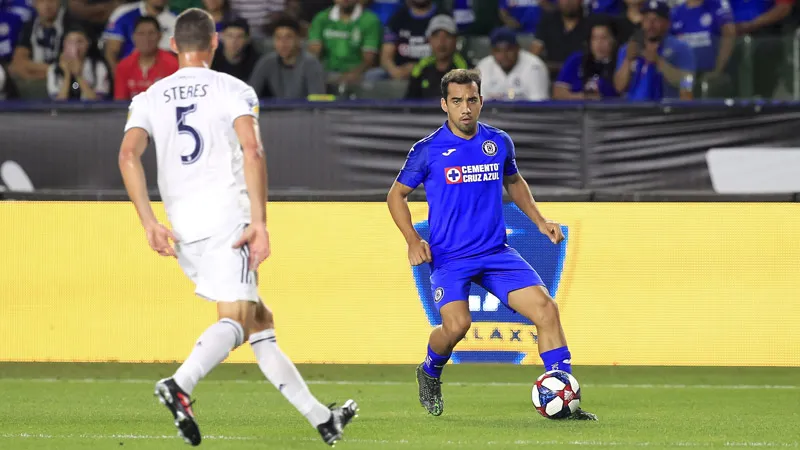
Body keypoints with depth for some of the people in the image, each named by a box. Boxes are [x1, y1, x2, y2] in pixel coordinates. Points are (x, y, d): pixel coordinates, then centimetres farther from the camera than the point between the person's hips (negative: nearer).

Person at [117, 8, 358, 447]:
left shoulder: (149, 98, 14)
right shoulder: (233, 90, 4)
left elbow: (128, 154, -2)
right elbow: (252, 151, -11)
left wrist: (150, 223, -4)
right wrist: (259, 222, -14)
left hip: (182, 225, 5)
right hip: (226, 214, -5)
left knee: (258, 319, 12)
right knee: (235, 320, -13)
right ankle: (180, 385, -40)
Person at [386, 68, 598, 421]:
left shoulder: (499, 142, 6)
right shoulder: (428, 150, -4)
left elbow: (513, 181, 26)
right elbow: (397, 195, 7)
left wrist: (539, 220, 14)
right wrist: (413, 241, -6)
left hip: (496, 252, 4)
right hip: (448, 257, -4)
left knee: (545, 308, -13)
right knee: (457, 324, -25)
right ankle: (430, 373, 10)